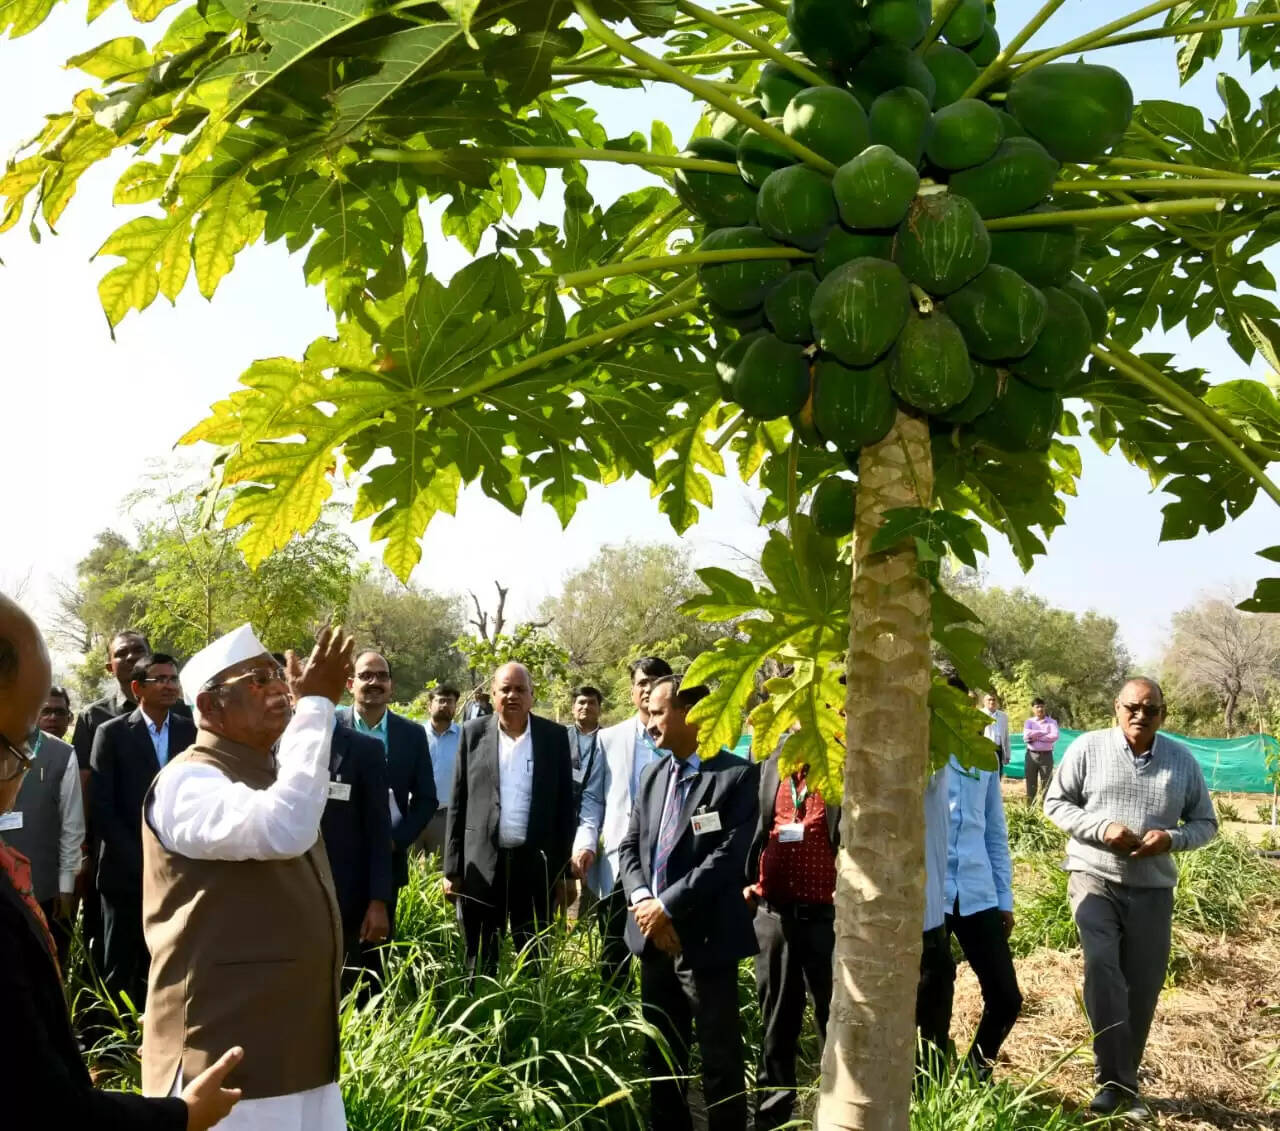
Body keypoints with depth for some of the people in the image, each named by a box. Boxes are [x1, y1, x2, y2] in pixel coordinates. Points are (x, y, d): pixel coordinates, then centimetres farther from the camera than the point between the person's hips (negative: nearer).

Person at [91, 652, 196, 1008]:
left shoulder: (193, 732, 6)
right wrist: (139, 861, -11)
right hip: (127, 872, -2)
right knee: (120, 972, 7)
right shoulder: (112, 733, -1)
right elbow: (102, 808, -6)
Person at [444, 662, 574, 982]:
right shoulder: (474, 733, 3)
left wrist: (564, 867, 1)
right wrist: (452, 868, 1)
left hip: (535, 862, 0)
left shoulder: (555, 736, 2)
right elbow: (458, 803, 4)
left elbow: (564, 803, 4)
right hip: (482, 863, 0)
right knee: (480, 961, 9)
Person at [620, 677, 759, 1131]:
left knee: (720, 1058, 5)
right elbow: (630, 846, 10)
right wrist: (642, 900, -9)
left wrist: (667, 906, -18)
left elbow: (728, 855, -18)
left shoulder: (738, 776, -11)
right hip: (653, 936, 7)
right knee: (660, 1055, 17)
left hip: (705, 938, -6)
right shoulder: (652, 774, 11)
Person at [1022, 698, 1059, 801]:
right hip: (1031, 755, 1)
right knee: (1031, 783, 3)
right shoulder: (1029, 722, 8)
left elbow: (1054, 736, -12)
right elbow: (1026, 735, -11)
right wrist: (1044, 732, -11)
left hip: (1046, 755, -1)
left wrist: (1036, 737, -10)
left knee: (1046, 784, 0)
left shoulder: (1052, 722, 5)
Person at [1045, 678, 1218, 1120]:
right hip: (1095, 878, -3)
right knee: (1102, 971, -18)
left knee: (1143, 987, 9)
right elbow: (1055, 803, -1)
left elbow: (1206, 823, 8)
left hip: (1152, 888, 3)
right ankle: (1114, 1082, -8)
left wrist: (1172, 839, -14)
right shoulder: (1088, 748, -6)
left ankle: (1125, 1081, 27)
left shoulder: (1182, 760, 1)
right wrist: (1101, 828, -17)